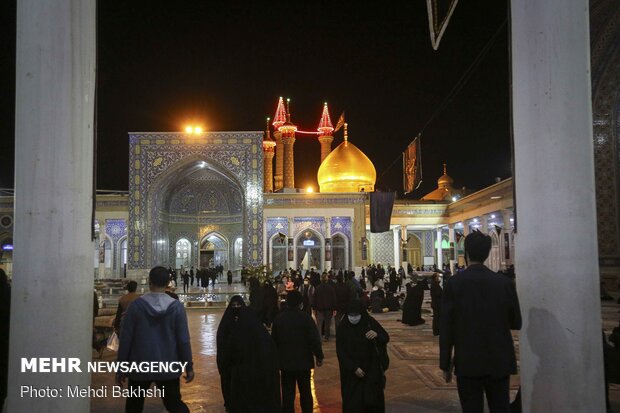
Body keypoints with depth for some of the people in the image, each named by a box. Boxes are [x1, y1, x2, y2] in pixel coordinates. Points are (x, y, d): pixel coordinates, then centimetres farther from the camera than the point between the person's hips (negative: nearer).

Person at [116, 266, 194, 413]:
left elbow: (125, 339, -5)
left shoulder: (136, 305, -8)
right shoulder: (177, 307, -7)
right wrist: (189, 366, 3)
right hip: (168, 367, 1)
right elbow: (183, 340, -6)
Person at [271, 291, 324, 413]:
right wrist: (319, 356, 0)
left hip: (285, 362, 2)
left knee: (288, 394, 8)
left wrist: (276, 357, 17)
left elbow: (274, 340, 4)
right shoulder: (305, 317, -14)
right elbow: (315, 339, -14)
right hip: (303, 361, -1)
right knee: (305, 392, 13)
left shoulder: (279, 318, -5)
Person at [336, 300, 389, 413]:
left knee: (373, 399, 3)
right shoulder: (342, 327, -11)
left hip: (371, 368, 1)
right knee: (352, 401, 0)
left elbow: (386, 338, -3)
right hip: (351, 371, -1)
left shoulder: (370, 322, -9)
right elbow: (340, 351, -9)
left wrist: (377, 334, -25)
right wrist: (354, 368, -17)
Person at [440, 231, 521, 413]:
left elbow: (446, 328, -8)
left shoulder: (453, 283, -9)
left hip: (467, 363, -2)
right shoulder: (504, 283, -4)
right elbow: (516, 323, 4)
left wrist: (445, 364, 0)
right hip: (500, 362, 2)